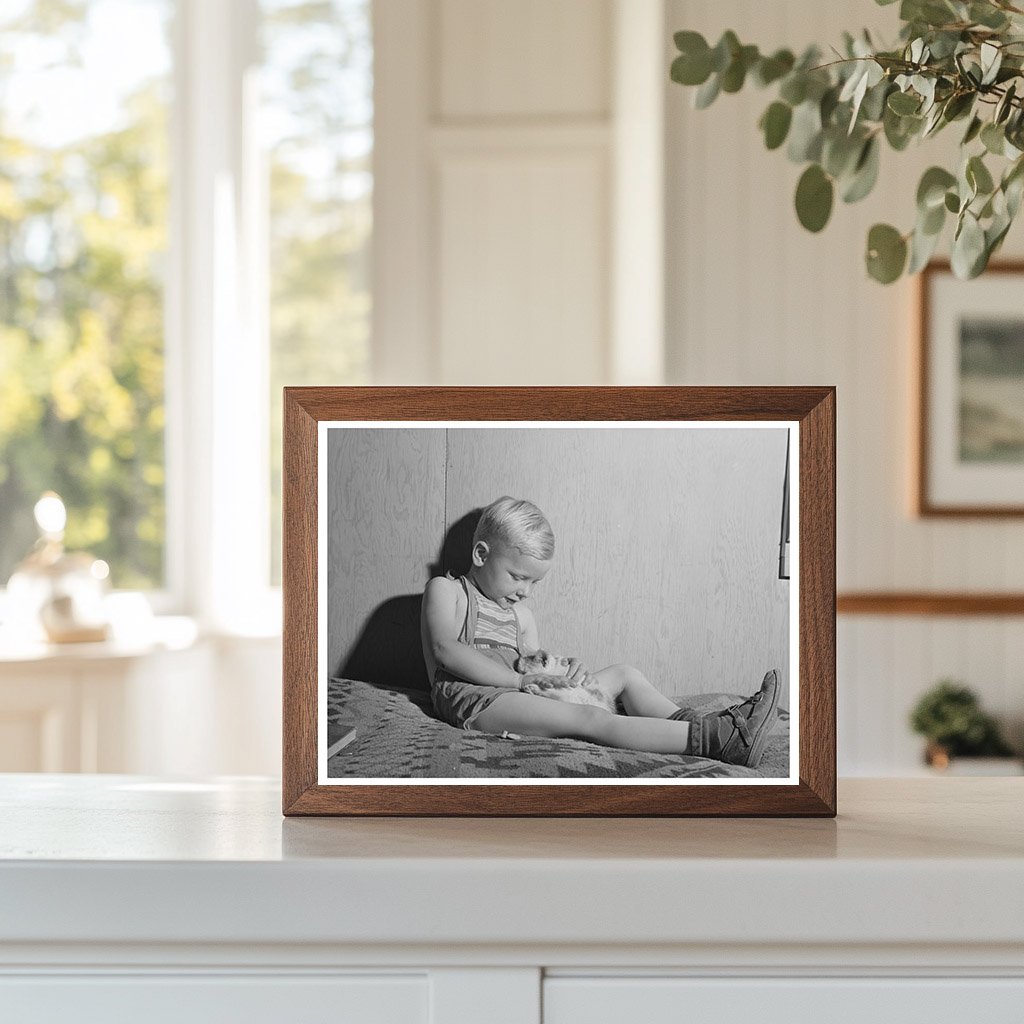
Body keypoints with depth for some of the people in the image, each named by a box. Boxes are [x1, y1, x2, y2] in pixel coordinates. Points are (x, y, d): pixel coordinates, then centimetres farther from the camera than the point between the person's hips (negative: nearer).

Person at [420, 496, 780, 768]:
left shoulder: (521, 615, 27)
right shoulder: (445, 590, 3)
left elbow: (533, 665, 22)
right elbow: (446, 650, -14)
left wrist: (564, 670, -5)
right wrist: (519, 679, -19)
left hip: (512, 697, 9)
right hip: (469, 697, -9)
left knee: (625, 674, 6)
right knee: (590, 719, -28)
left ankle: (692, 723, -21)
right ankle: (715, 741, -43)